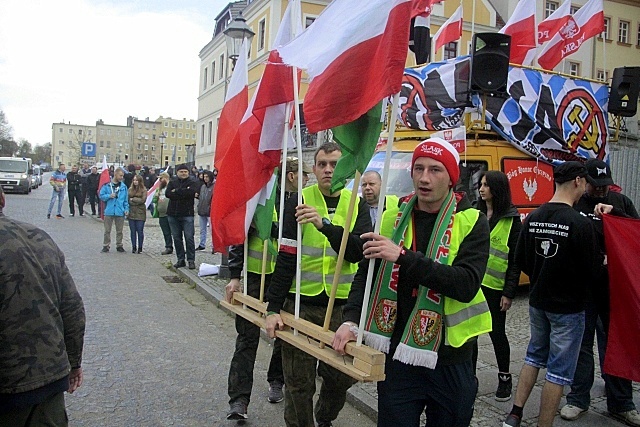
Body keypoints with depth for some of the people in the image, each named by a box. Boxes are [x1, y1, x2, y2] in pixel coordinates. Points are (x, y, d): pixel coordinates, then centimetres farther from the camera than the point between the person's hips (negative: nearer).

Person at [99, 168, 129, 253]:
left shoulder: (123, 186, 6)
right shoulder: (107, 185, -2)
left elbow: (126, 199, 9)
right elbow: (101, 196, 1)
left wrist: (126, 209, 0)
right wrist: (109, 196, -16)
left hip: (120, 212, 2)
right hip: (109, 211, -2)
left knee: (119, 230, 10)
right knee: (107, 230, 5)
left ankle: (119, 245, 21)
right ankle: (106, 245, 14)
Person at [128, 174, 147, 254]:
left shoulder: (144, 190, -1)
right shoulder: (130, 189, 10)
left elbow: (143, 200, -10)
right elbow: (128, 200, 6)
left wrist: (133, 199, -5)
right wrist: (137, 202, -7)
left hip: (140, 213, -3)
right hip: (131, 213, 3)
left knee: (140, 231, 0)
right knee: (133, 231, 6)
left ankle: (140, 247, 9)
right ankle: (134, 247, 14)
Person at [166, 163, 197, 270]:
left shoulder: (192, 182, 2)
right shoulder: (172, 182, 11)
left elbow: (190, 192, -19)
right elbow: (167, 193, -6)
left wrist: (176, 191, -9)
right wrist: (183, 193, -14)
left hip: (187, 214, -4)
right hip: (173, 214, 4)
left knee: (189, 237, -6)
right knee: (176, 238, 8)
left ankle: (191, 260, 0)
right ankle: (180, 260, 17)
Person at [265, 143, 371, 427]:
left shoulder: (357, 205, 2)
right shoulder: (299, 201, -3)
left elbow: (358, 252, -13)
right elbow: (285, 257, -5)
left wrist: (324, 224, -26)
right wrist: (273, 308, -10)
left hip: (342, 305, 2)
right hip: (301, 304, -2)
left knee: (341, 376, 12)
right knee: (299, 382, 5)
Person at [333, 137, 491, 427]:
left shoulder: (472, 222, -7)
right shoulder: (392, 218, 2)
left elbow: (467, 285, -21)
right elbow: (366, 273, 5)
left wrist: (403, 257, -27)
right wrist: (351, 320, -10)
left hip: (449, 359, -1)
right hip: (396, 355, 2)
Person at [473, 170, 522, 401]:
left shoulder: (511, 219, -6)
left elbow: (516, 258, -7)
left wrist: (509, 292, -10)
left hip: (495, 285, -4)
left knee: (496, 332, 7)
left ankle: (504, 378, 26)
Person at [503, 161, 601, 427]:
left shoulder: (532, 218, -3)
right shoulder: (581, 224, -22)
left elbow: (520, 261, 4)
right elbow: (591, 269, -16)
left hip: (538, 302, 6)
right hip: (568, 307, -6)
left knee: (535, 355, 23)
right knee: (558, 370, 7)